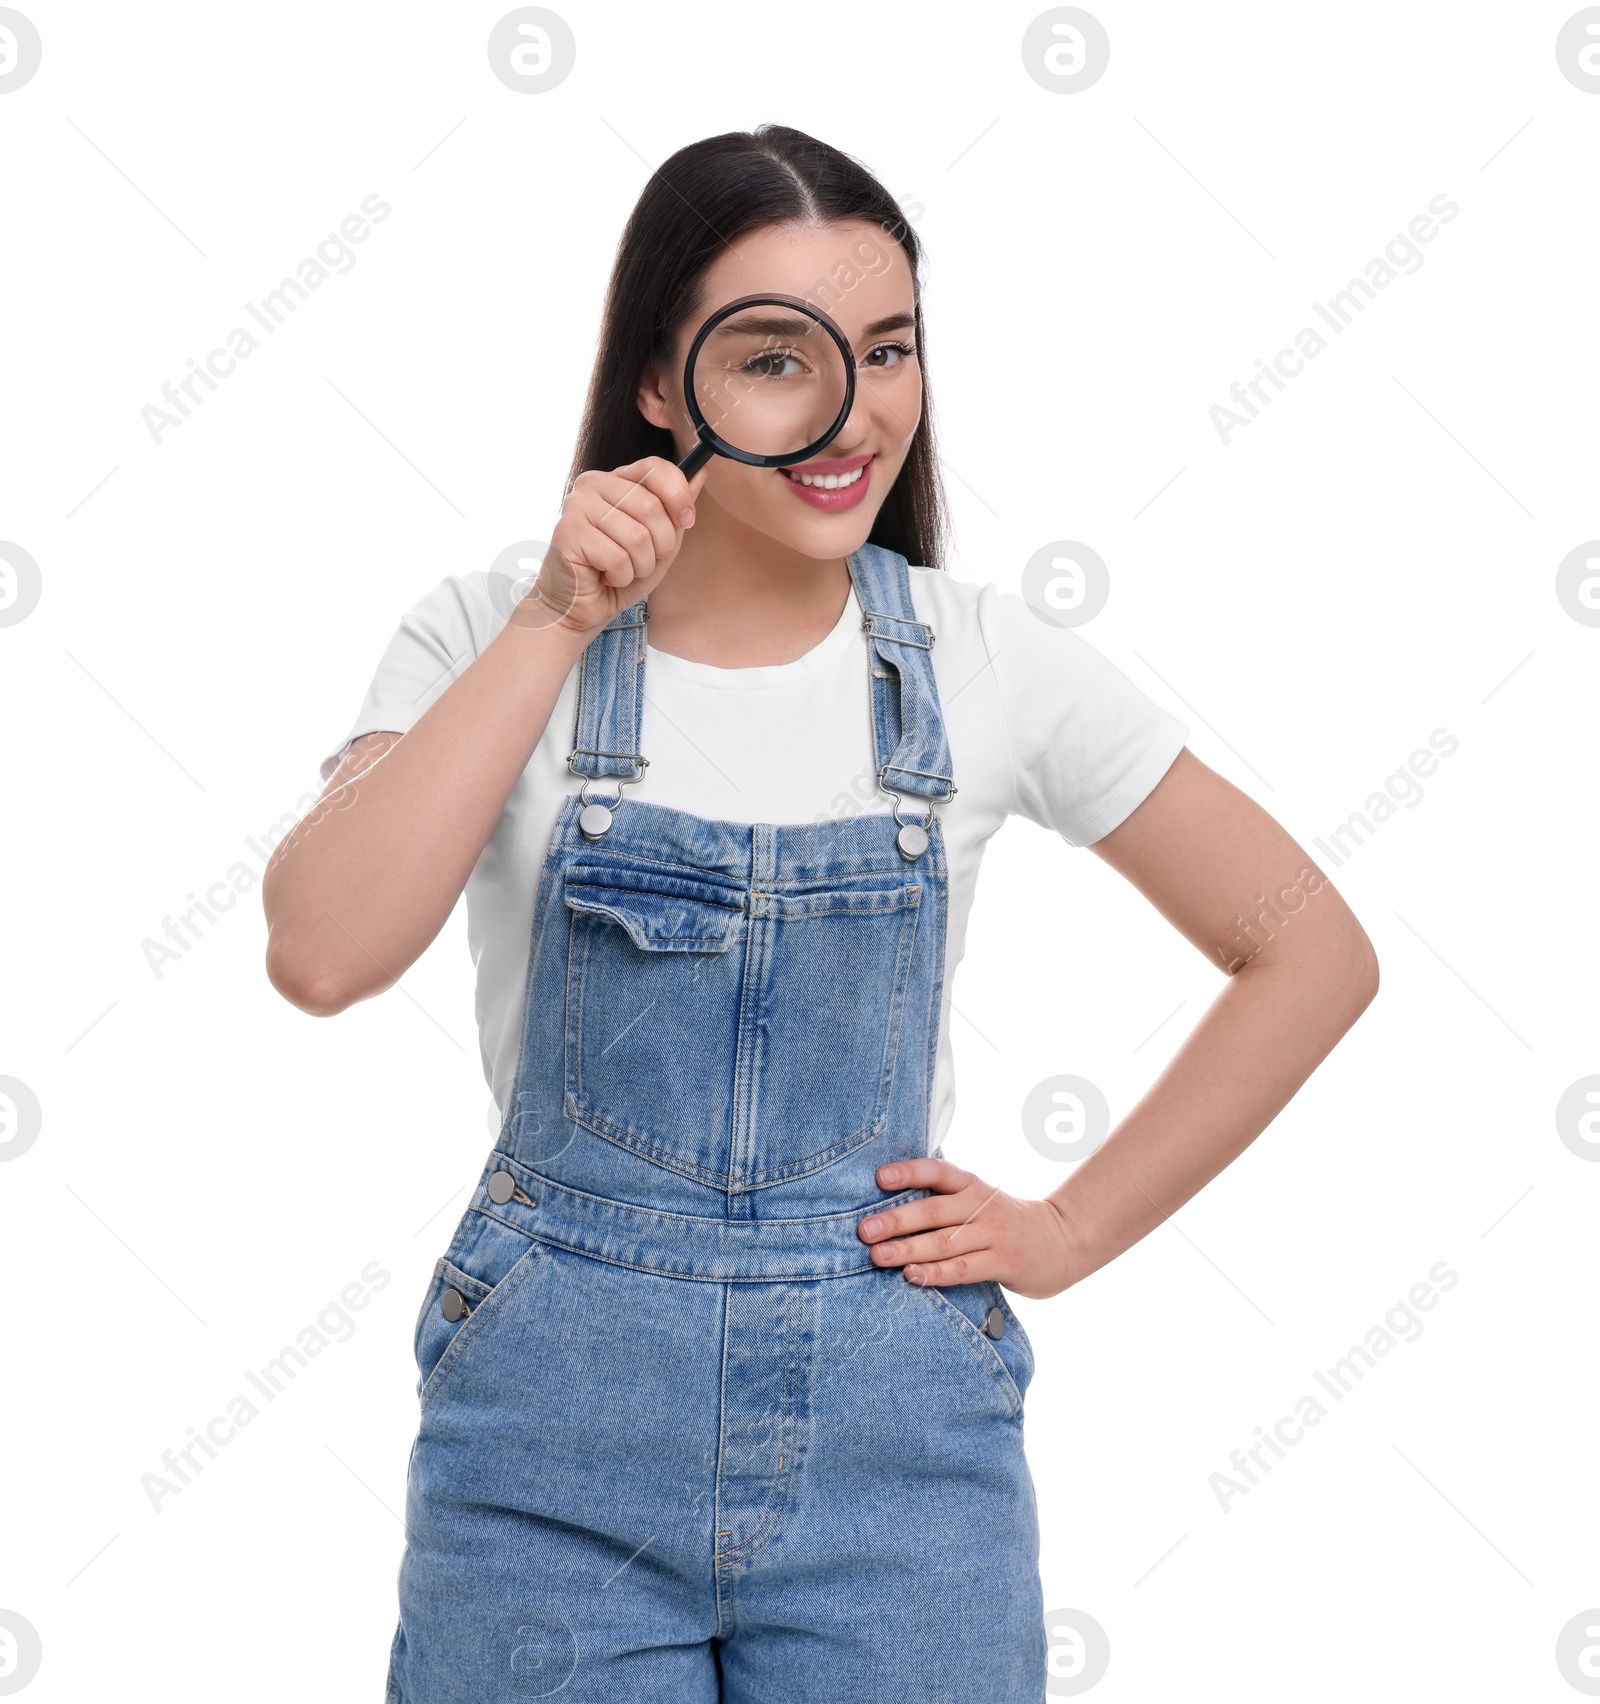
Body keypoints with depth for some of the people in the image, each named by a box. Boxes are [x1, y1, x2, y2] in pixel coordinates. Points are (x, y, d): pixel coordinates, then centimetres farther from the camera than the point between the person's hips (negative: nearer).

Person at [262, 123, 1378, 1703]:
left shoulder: (989, 666, -2)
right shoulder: (498, 634, -3)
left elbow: (1311, 951, 5)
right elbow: (321, 954, -19)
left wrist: (1070, 1229, 1)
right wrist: (557, 624, -19)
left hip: (895, 1425, 1)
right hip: (558, 1409, 0)